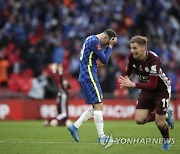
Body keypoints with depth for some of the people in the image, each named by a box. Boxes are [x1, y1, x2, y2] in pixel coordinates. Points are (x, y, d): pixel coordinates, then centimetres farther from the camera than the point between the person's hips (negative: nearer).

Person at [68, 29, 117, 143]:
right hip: (89, 78, -10)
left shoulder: (91, 39, 16)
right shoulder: (95, 41, -15)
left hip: (85, 78, 10)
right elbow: (104, 60, -12)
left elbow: (102, 57, 19)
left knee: (96, 107, 12)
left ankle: (75, 127, 10)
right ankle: (101, 136, -7)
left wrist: (109, 46, 7)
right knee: (98, 105, -8)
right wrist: (110, 46, -4)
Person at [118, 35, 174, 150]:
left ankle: (166, 141, 27)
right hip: (147, 89, 6)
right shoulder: (132, 57, -16)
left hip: (162, 89, -6)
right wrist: (125, 81, 18)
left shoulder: (154, 60, -33)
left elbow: (153, 85, -35)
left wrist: (133, 85, -40)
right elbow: (129, 69, 10)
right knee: (139, 119, -7)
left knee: (159, 122, -7)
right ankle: (165, 115, 20)